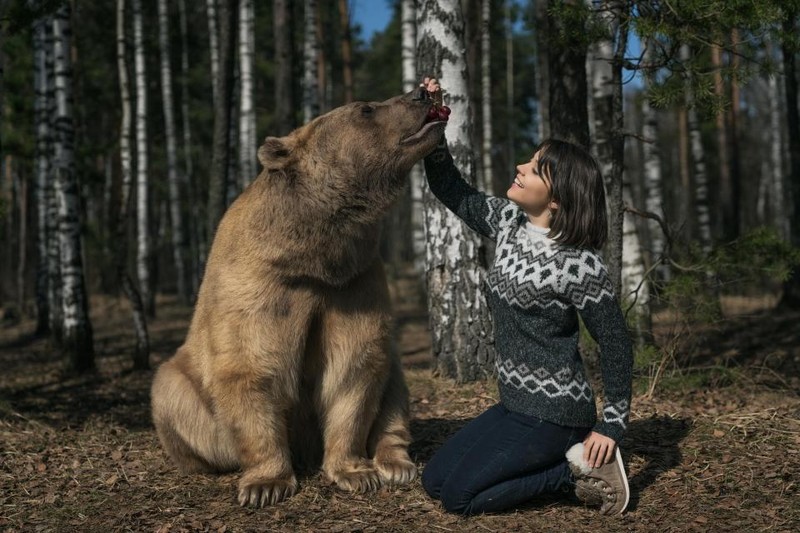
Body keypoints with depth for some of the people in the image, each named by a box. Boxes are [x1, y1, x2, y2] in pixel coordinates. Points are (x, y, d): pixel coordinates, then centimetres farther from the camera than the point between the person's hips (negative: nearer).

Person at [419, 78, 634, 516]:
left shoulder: (578, 263, -20)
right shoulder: (508, 222, 0)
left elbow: (615, 344, -15)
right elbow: (454, 194, 9)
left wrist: (613, 425, -13)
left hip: (552, 413, -8)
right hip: (516, 403, 8)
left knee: (458, 496, -9)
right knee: (434, 479, 12)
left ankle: (580, 468, -1)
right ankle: (560, 455, 12)